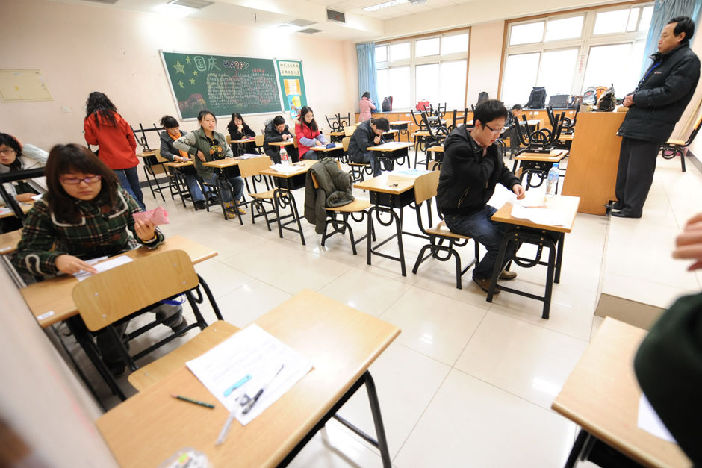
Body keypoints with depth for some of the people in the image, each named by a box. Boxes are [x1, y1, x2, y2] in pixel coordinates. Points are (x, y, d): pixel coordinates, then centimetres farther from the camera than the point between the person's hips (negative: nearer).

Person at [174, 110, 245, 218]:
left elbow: (228, 150, 24)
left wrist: (228, 157, 1)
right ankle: (228, 208, -5)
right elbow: (177, 143, -14)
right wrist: (196, 151, -18)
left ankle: (236, 204, 3)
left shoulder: (220, 136, 11)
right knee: (225, 183, -29)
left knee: (239, 181, -17)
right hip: (207, 171, -5)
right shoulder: (195, 136, -6)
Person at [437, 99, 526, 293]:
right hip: (458, 214, -9)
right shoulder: (458, 147, -21)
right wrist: (489, 155, -10)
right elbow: (480, 177, -28)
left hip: (480, 207, 9)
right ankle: (481, 274, 12)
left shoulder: (489, 145, 6)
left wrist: (514, 183, 0)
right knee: (501, 244, -20)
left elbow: (502, 171, 20)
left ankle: (496, 268, 29)